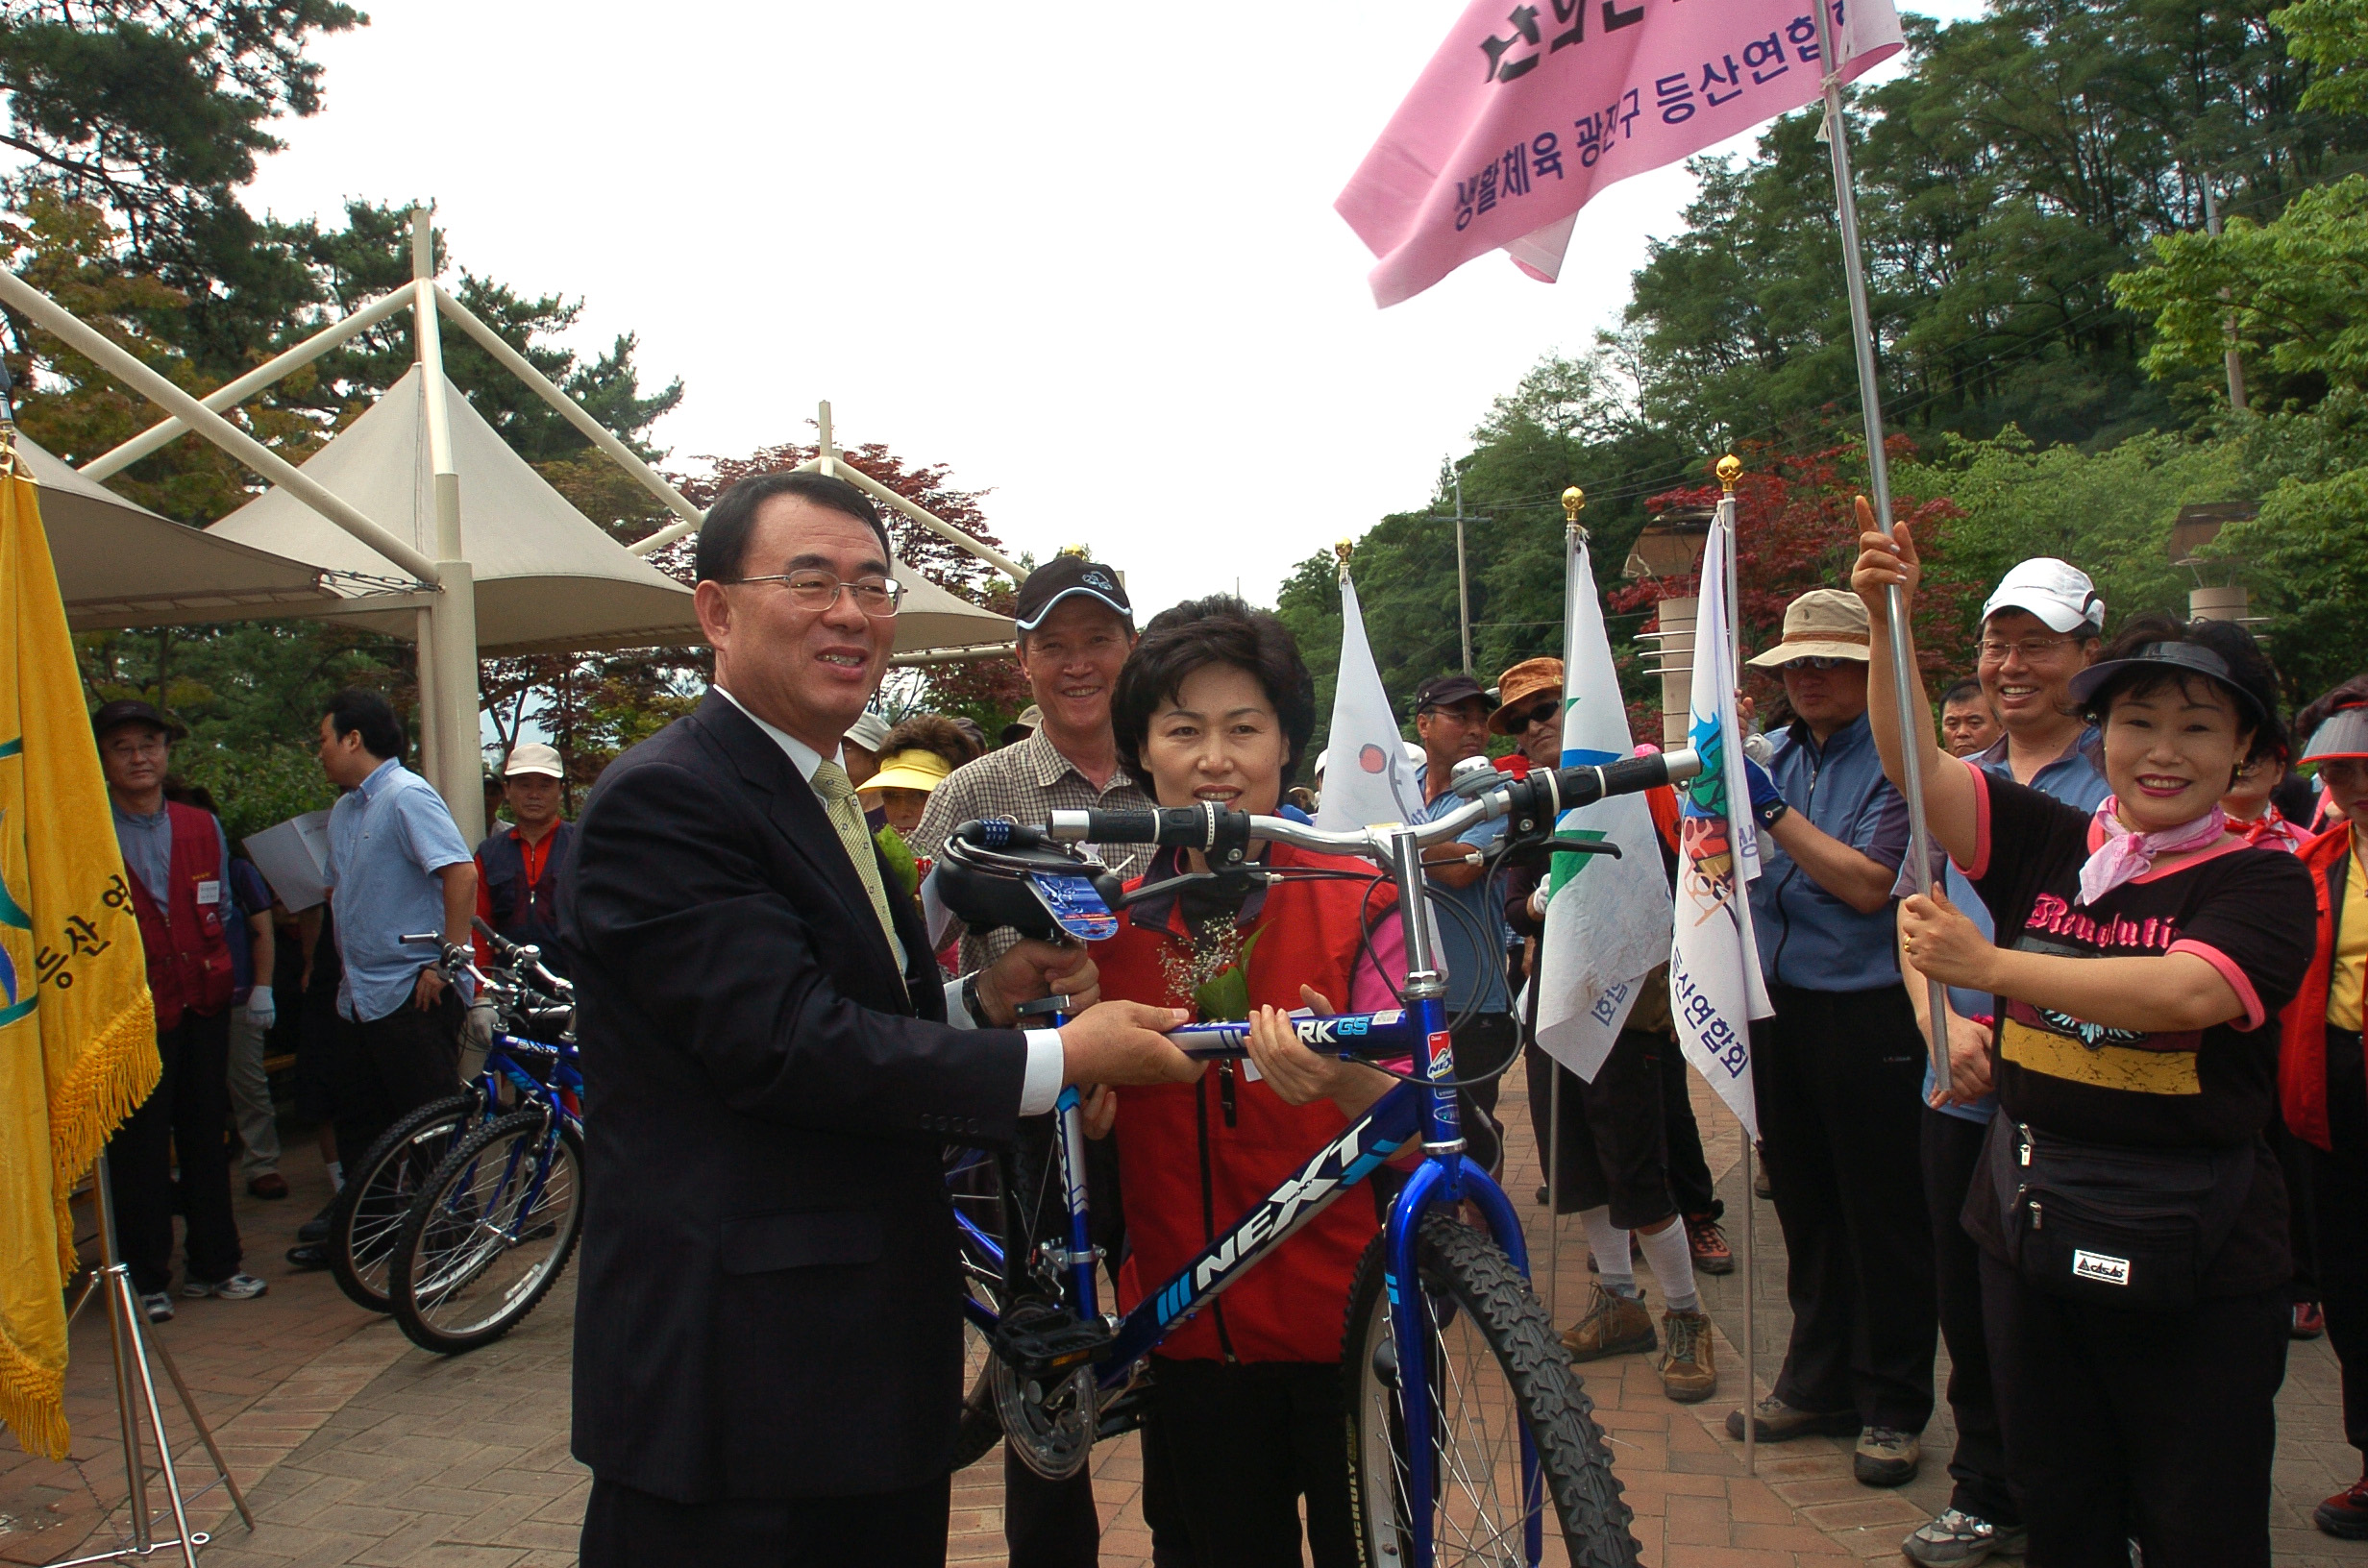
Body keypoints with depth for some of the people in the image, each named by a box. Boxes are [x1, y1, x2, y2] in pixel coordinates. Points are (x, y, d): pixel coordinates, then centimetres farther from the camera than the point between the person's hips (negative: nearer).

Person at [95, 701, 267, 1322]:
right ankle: (146, 1279, 12)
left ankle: (212, 1264, 22)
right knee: (138, 1145, 0)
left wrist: (214, 969, 9)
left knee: (206, 1134, 11)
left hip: (201, 1005, 4)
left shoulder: (203, 827, 11)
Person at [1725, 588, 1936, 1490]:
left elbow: (1867, 884, -19)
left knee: (1883, 1215, 4)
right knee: (1804, 1205, 16)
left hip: (1868, 1017, -6)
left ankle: (1894, 1408, 17)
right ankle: (1818, 1382, 31)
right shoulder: (1781, 757, 11)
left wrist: (1774, 812, -20)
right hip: (1781, 1008, 7)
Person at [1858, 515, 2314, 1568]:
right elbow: (1917, 769, -9)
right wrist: (1888, 622, -20)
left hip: (2195, 1267, -3)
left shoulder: (2262, 883, -8)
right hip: (2032, 1235, 4)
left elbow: (2184, 992, -26)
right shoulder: (2047, 842, 3)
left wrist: (1990, 965, -29)